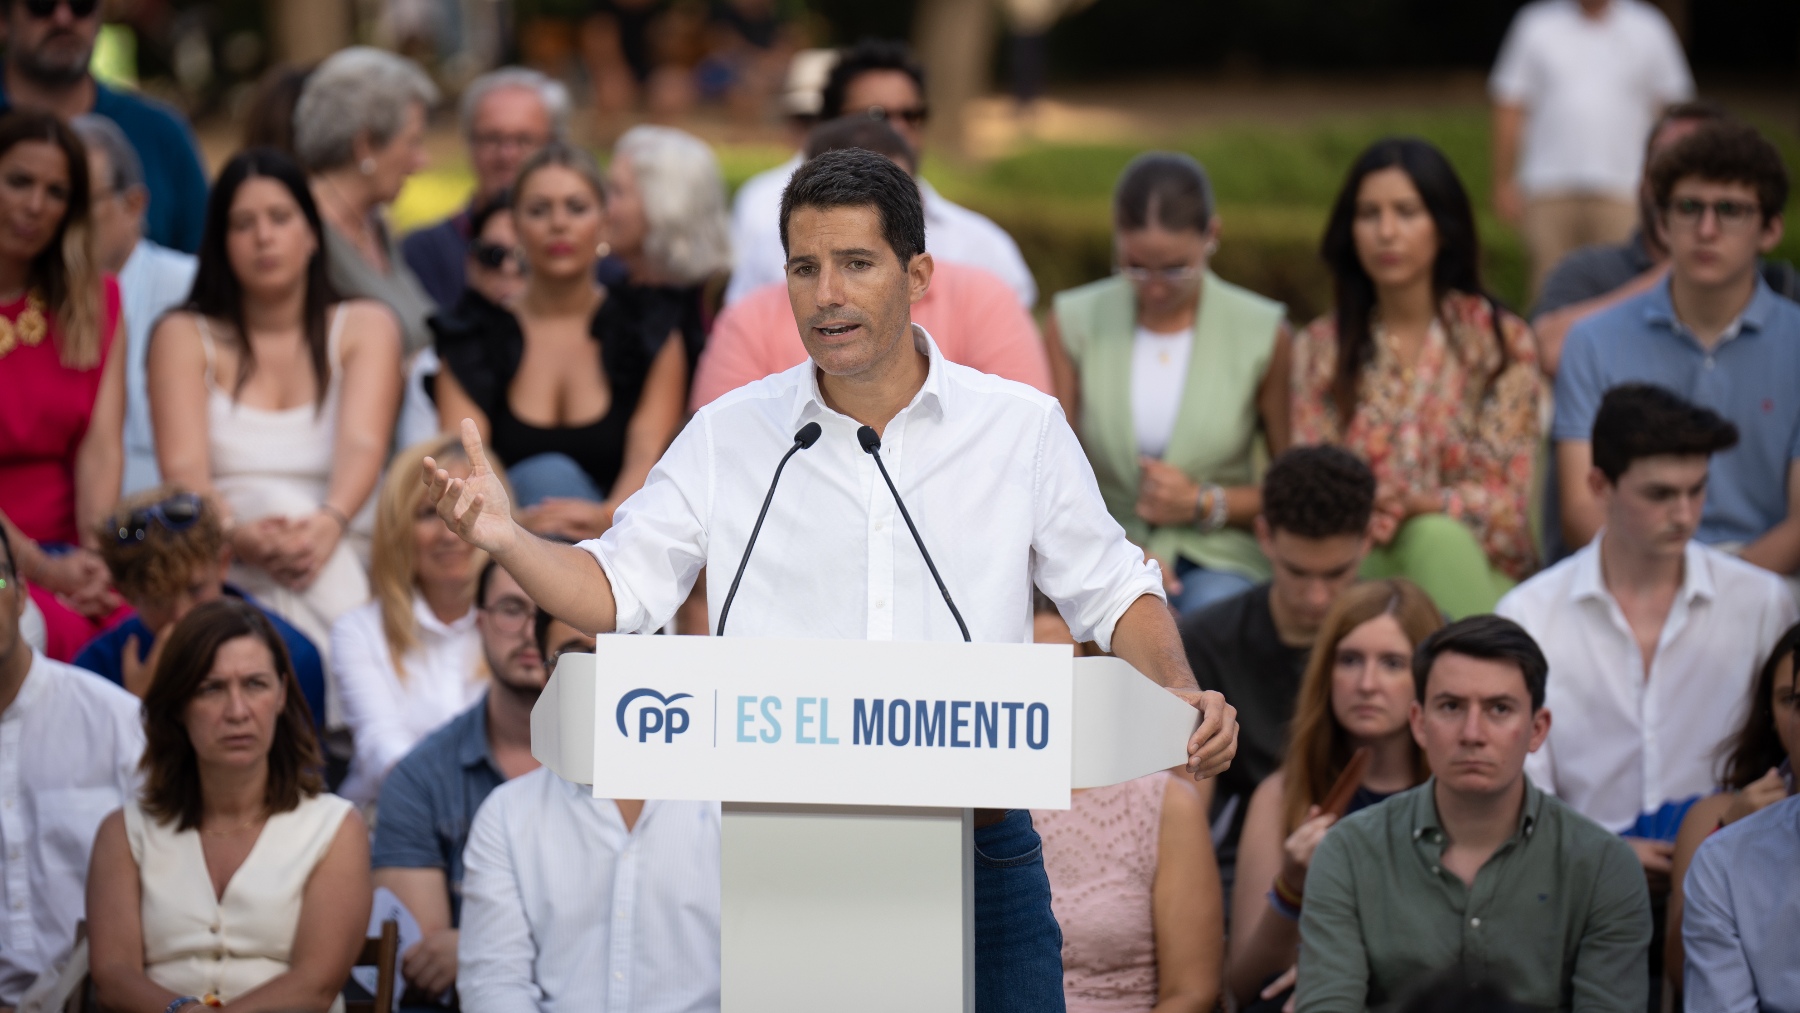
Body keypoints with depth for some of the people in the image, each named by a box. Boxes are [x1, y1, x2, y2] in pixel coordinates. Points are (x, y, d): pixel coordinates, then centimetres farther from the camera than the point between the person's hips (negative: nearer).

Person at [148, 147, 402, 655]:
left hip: (340, 548, 1)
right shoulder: (184, 336, 11)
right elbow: (183, 466, -7)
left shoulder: (365, 326, 13)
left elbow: (363, 444, -8)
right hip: (220, 566, -1)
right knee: (272, 500, -35)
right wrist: (235, 534, -31)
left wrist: (330, 523, -32)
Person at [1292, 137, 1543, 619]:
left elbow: (1509, 500, 0)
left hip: (1480, 569, 0)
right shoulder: (1318, 348, 14)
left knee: (1435, 539, -35)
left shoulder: (1502, 340, 7)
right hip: (1361, 563, 0)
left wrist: (1423, 506, -20)